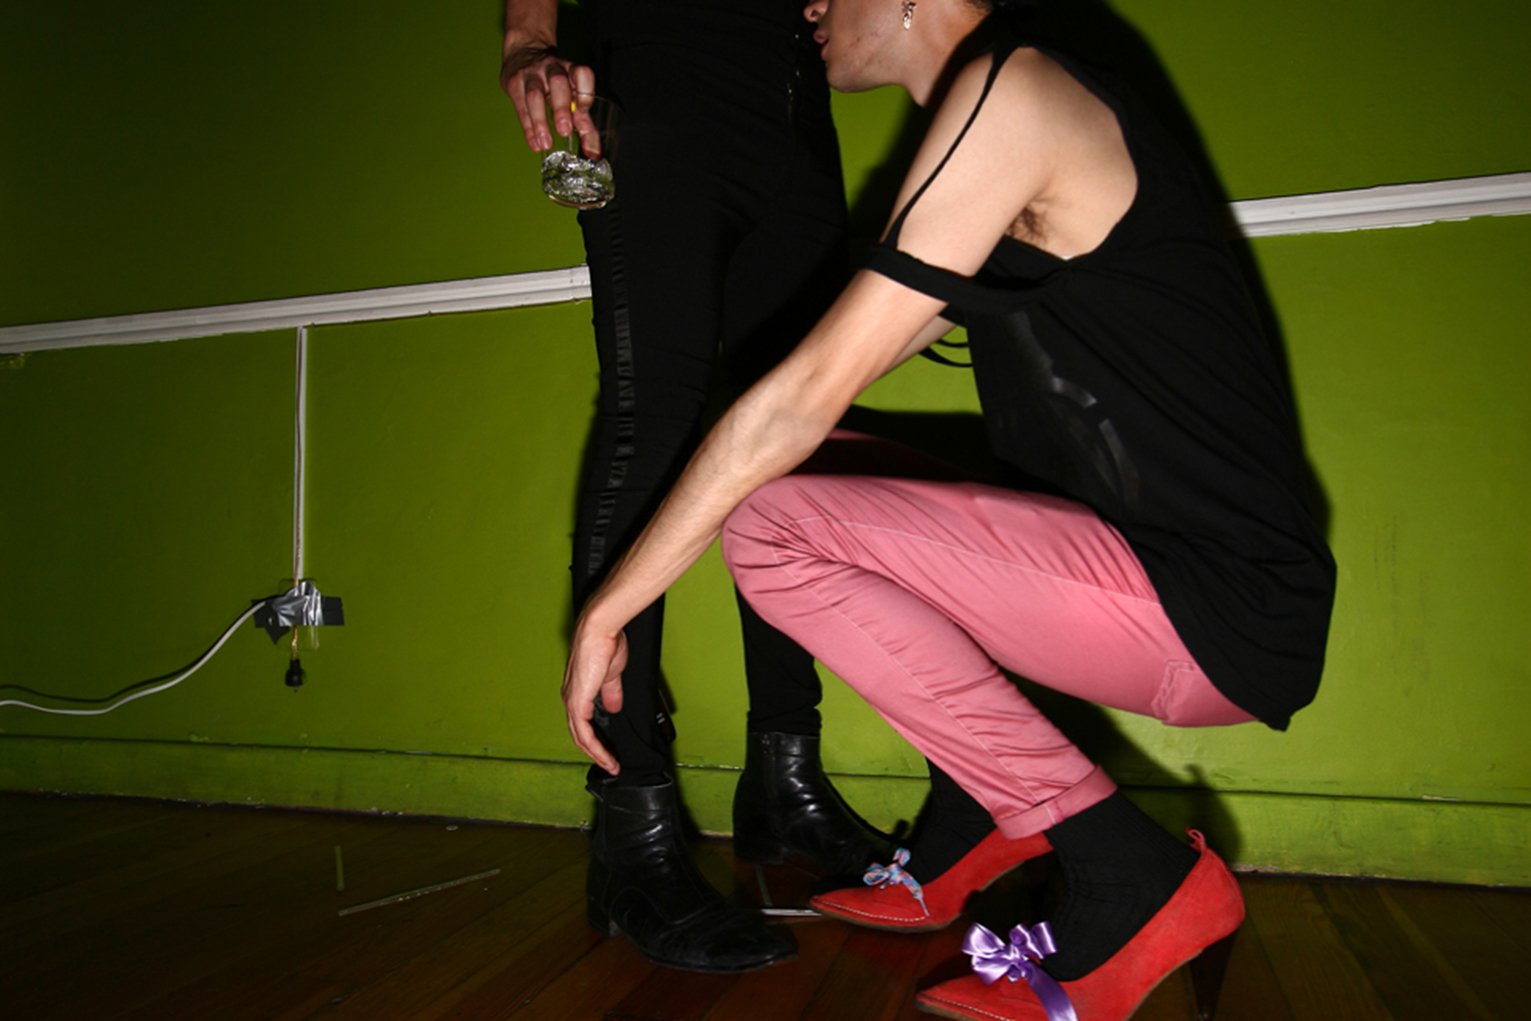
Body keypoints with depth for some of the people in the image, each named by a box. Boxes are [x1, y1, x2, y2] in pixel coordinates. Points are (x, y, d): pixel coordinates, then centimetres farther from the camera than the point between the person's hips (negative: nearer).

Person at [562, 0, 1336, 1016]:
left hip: (1221, 614, -10)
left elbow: (806, 397, -16)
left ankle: (1133, 872, -9)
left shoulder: (1008, 90, -11)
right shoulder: (1022, 104, 18)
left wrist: (609, 605, -8)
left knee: (770, 522, -18)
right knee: (828, 470, 15)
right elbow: (846, 366, 22)